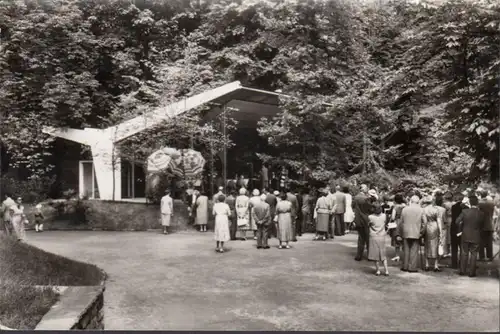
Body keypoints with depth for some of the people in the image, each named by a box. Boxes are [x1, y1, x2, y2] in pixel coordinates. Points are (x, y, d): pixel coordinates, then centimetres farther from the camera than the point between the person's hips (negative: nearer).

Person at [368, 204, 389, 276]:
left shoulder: (370, 217, -16)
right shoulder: (384, 216, -8)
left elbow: (368, 224, -2)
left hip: (374, 237, -3)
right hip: (382, 237, 3)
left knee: (375, 254, 8)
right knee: (383, 254, 13)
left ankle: (378, 270, 13)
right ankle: (386, 270, 10)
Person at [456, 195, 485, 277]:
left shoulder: (465, 211, -12)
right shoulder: (481, 214, -10)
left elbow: (458, 221, -13)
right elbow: (482, 226, -1)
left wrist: (460, 230, 2)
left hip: (465, 236, 0)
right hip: (476, 236, 0)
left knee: (464, 253, 12)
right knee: (473, 254, 8)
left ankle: (462, 271, 16)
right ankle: (471, 272, 11)